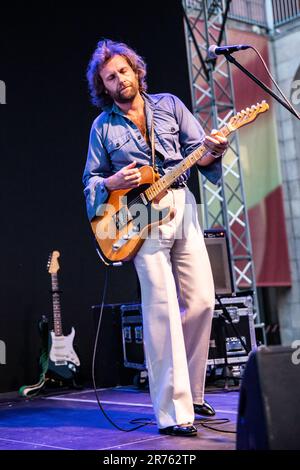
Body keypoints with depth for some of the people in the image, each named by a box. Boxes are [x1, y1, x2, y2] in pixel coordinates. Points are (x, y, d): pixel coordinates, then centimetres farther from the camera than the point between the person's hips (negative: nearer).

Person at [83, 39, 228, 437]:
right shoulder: (103, 126, 9)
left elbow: (198, 152, 8)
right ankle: (173, 412, -5)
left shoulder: (169, 105, 12)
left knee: (201, 302, 1)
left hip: (182, 207, 3)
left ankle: (190, 392, 21)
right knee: (163, 309, -10)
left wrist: (212, 151, -14)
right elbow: (91, 180, 11)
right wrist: (111, 183, -10)